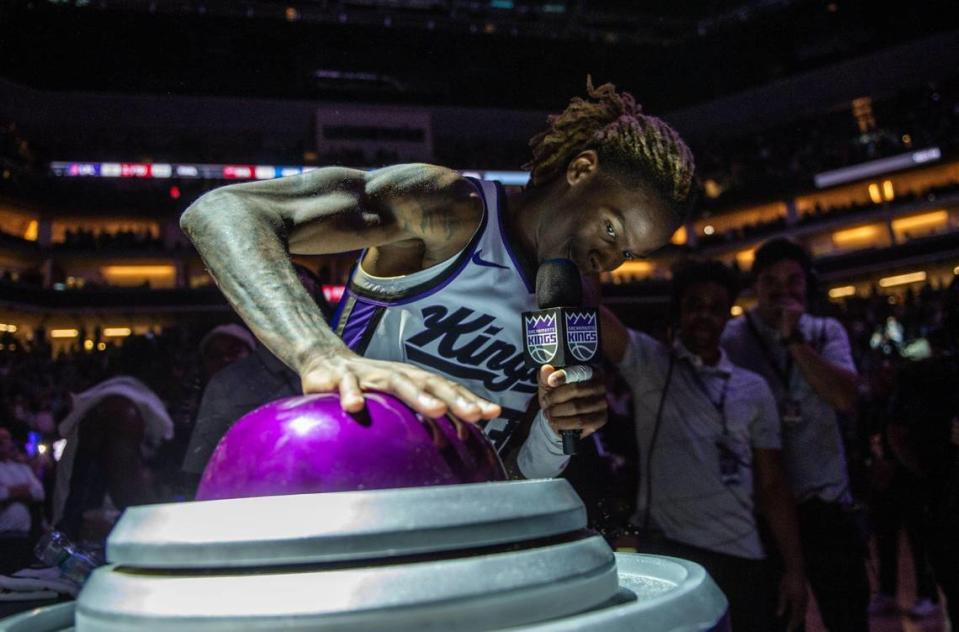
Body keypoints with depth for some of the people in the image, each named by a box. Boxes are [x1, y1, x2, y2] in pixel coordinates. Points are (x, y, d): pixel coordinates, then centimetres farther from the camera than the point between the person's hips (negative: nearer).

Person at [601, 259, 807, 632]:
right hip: (666, 551, -3)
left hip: (741, 557, 4)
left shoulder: (753, 389, 9)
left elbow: (771, 486, 9)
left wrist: (794, 569, 3)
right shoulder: (648, 364, 1)